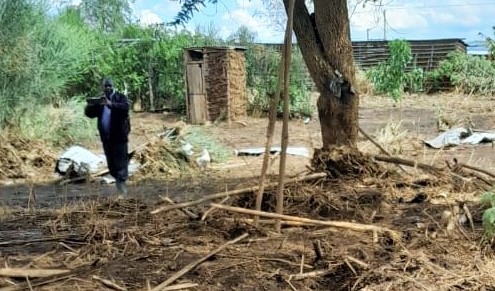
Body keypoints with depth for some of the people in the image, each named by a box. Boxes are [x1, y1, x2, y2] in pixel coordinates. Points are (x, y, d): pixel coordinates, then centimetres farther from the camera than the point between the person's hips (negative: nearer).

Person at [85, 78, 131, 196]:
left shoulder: (121, 97, -1)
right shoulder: (99, 100, 13)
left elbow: (125, 108, -20)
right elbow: (89, 113, 5)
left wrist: (110, 104, -33)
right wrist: (91, 105, -17)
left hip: (119, 136, -5)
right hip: (106, 137, 5)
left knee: (121, 160, -8)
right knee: (111, 161, 12)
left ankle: (122, 182, -8)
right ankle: (117, 178, 27)